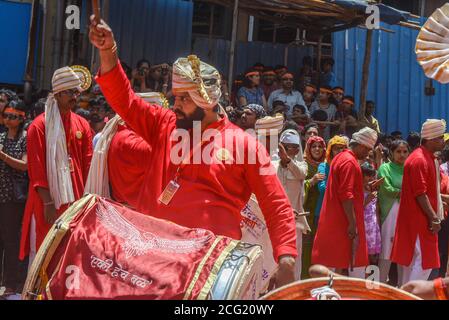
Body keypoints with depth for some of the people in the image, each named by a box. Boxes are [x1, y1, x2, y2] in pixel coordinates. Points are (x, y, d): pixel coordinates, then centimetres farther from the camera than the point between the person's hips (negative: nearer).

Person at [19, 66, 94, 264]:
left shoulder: (82, 125, 10)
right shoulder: (39, 126, -4)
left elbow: (88, 165, 9)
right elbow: (37, 169, -9)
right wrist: (48, 203, -15)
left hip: (76, 199, 5)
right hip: (48, 201, -4)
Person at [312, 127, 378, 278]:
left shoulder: (340, 158, 17)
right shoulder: (350, 162, -15)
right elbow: (346, 195, -22)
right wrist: (352, 223, -22)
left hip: (334, 219, 10)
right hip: (345, 221, -10)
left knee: (340, 262, 12)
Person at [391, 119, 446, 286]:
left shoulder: (429, 158, 14)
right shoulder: (419, 160, -17)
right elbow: (420, 193, -22)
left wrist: (435, 215, 16)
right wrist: (433, 218, -20)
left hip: (424, 218, 10)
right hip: (420, 220, -10)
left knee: (412, 260, 13)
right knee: (423, 262, -7)